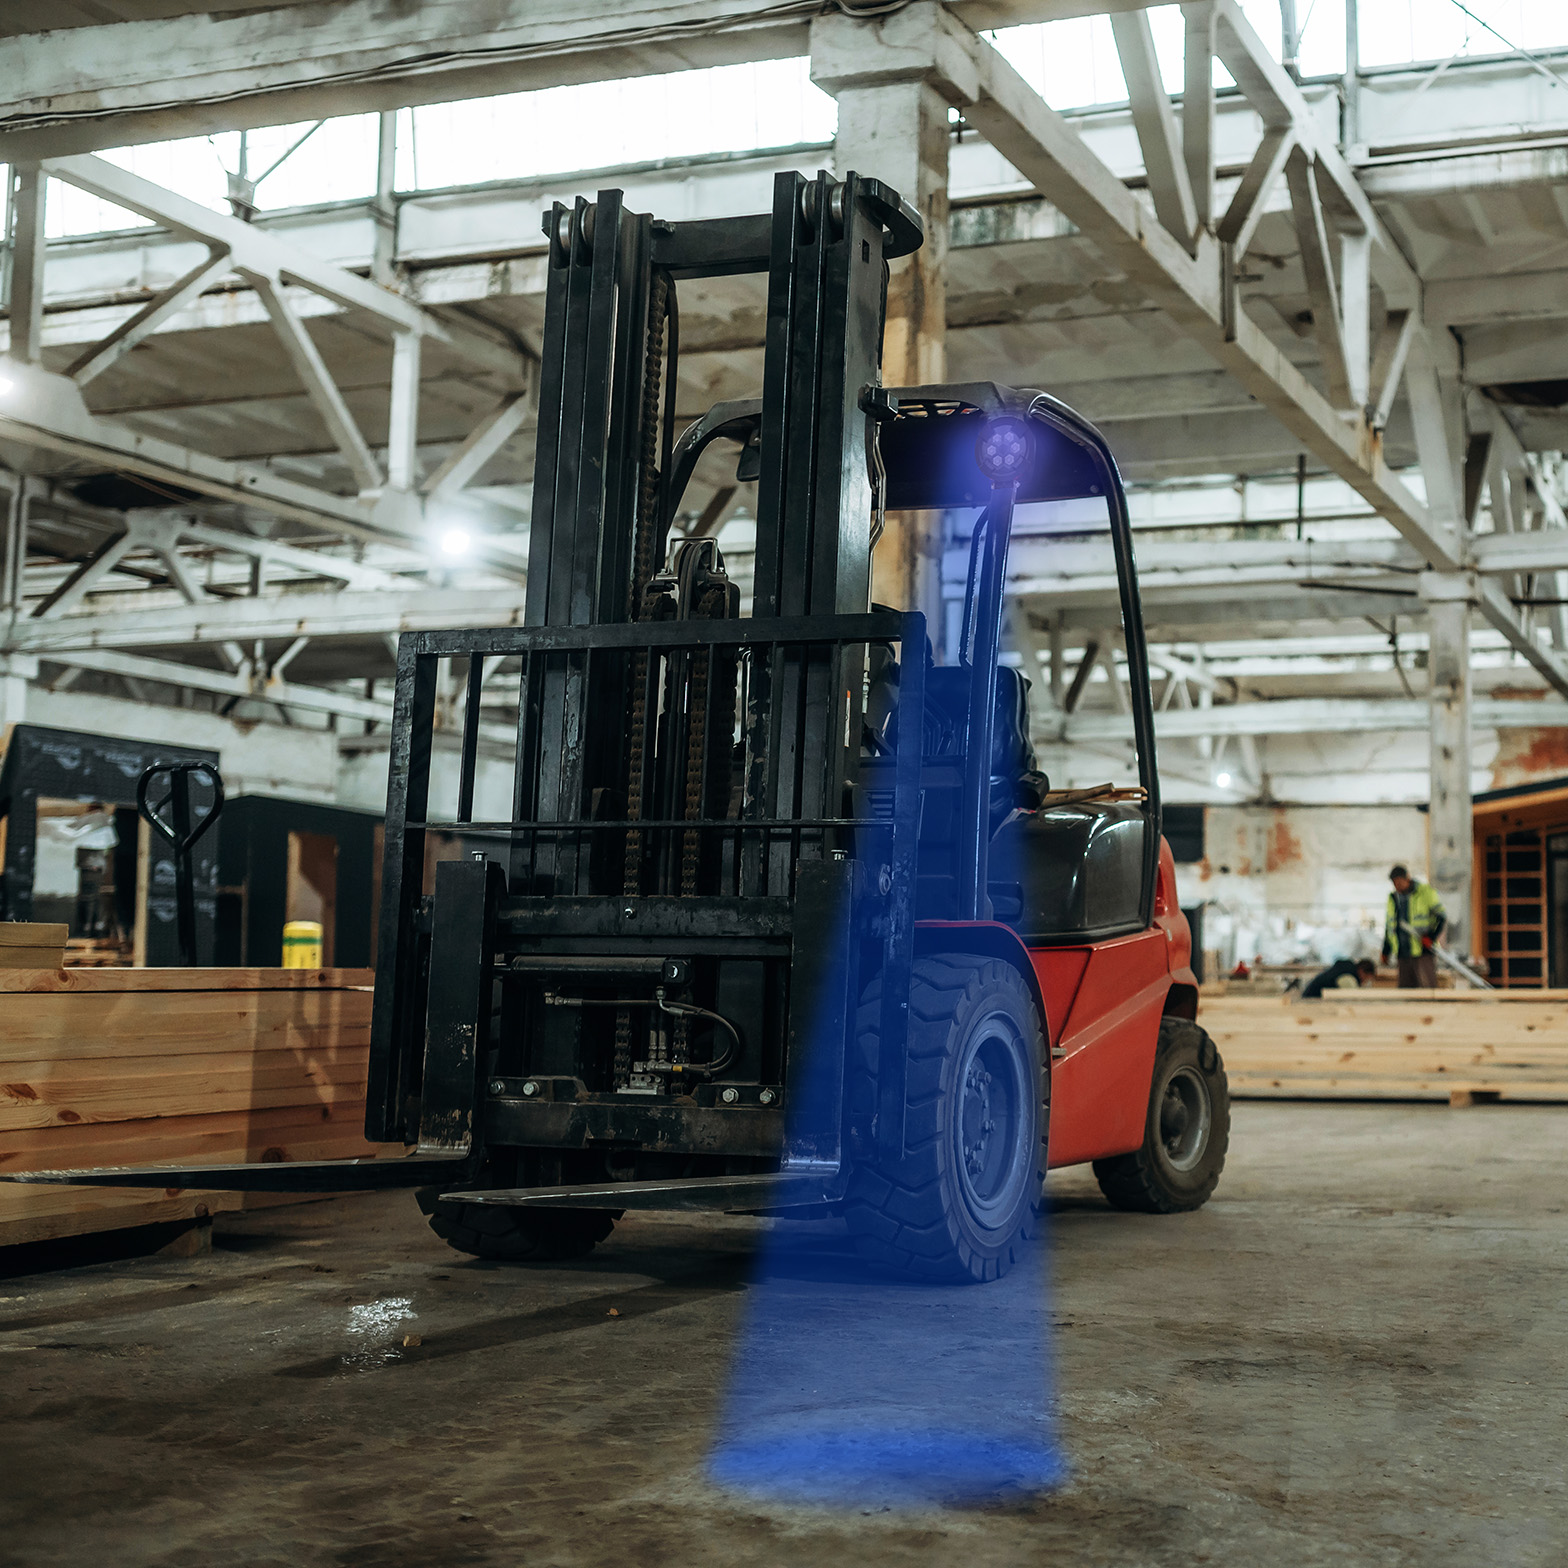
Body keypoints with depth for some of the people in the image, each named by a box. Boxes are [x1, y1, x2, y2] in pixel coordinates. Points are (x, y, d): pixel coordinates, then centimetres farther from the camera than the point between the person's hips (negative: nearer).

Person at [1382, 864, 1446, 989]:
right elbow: (1390, 926, 22)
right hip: (1404, 954, 5)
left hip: (1423, 951, -5)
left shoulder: (1426, 892, -3)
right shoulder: (1393, 898, 14)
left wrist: (1432, 937, -16)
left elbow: (1442, 916, -3)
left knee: (1427, 987, -9)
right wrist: (1386, 951, 18)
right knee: (1405, 988, 3)